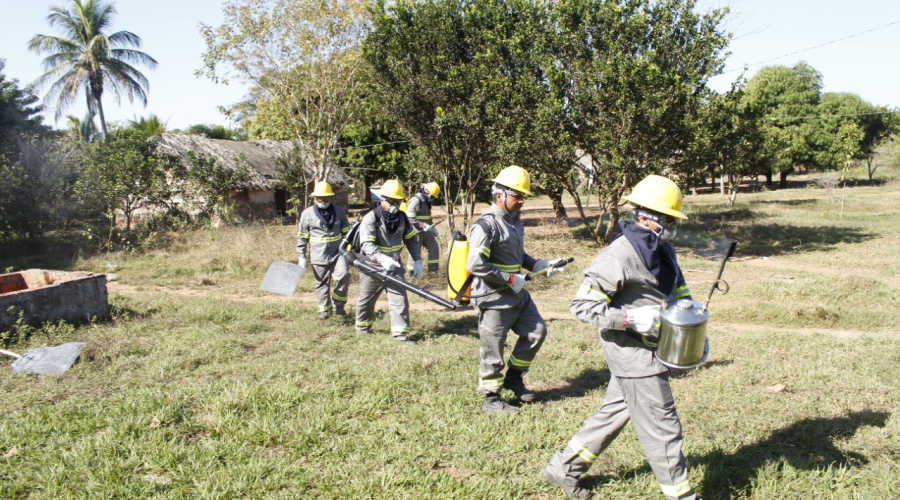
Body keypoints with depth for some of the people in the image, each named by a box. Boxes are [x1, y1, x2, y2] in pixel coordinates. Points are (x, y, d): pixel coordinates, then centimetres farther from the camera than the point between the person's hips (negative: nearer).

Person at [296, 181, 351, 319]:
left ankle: (338, 304, 2)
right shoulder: (307, 214, -3)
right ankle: (324, 309, 27)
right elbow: (302, 237, 2)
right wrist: (301, 256, 1)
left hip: (338, 252, 1)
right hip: (319, 255, -1)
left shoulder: (339, 212, 3)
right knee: (322, 283, 9)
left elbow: (347, 232, 14)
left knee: (343, 275, -17)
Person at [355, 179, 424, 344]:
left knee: (400, 298, -7)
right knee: (366, 300, 15)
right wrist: (382, 259, -46)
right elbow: (367, 245, -30)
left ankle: (401, 332, -3)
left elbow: (411, 239, 11)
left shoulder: (402, 217, -1)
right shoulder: (371, 218, -19)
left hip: (394, 266, 4)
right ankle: (362, 325, 38)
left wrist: (417, 260, 3)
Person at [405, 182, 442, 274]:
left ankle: (433, 270, 12)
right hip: (417, 232, -9)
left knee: (434, 247, 6)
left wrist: (432, 226, 15)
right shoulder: (416, 201, -18)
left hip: (426, 231, 9)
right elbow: (409, 218, -24)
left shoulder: (426, 202, 12)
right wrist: (422, 225, -27)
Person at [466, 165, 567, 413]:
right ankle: (491, 399, 19)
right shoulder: (486, 225, -18)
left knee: (536, 331, 14)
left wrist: (540, 265, 7)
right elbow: (474, 264, -25)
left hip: (517, 294, 9)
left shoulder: (515, 222, 11)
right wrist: (511, 280, -21)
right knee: (493, 350, 3)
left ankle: (514, 377, 31)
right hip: (493, 299, -9)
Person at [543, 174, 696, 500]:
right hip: (632, 352, -10)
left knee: (615, 413, 19)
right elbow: (582, 306, -22)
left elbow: (677, 288, 26)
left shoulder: (661, 250, 7)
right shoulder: (618, 257, -22)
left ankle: (564, 469, 32)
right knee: (660, 426, 3)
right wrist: (632, 318, -27)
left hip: (648, 348, 10)